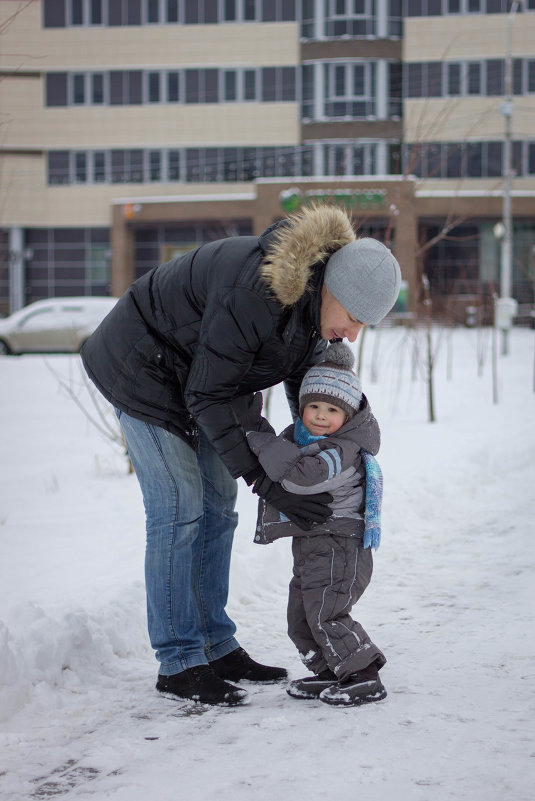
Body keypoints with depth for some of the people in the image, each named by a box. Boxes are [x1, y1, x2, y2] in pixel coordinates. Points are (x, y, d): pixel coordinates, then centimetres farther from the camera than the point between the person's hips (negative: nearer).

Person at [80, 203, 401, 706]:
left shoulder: (315, 294, -12)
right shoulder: (252, 295, -38)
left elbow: (302, 370, 6)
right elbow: (209, 397, -30)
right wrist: (265, 483, -29)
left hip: (195, 375, 9)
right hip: (143, 368, -9)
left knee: (218, 505, 7)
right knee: (178, 508, -11)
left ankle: (216, 647, 14)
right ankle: (178, 664, -6)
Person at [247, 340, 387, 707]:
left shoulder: (343, 450, -21)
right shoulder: (298, 435, 8)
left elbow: (300, 476, -33)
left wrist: (262, 440, -27)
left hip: (339, 543, -10)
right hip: (311, 547, 10)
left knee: (326, 613, -14)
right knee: (301, 615, 13)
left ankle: (364, 677, -7)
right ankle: (330, 672, 24)